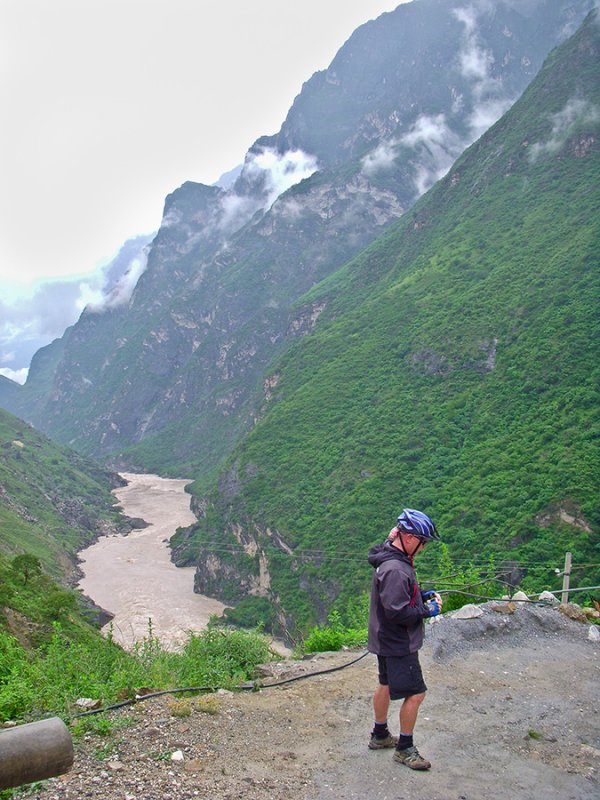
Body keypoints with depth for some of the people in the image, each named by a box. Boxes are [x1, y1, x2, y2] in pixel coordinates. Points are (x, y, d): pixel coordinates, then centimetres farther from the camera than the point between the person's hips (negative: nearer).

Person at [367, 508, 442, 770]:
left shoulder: (392, 558, 4)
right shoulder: (395, 569, -30)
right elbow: (397, 611, -30)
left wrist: (424, 595, 5)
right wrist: (426, 611, -17)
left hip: (386, 640, 11)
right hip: (399, 644, -11)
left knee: (386, 685, 22)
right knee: (415, 693, 0)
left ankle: (380, 736, 39)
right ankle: (405, 748, 15)